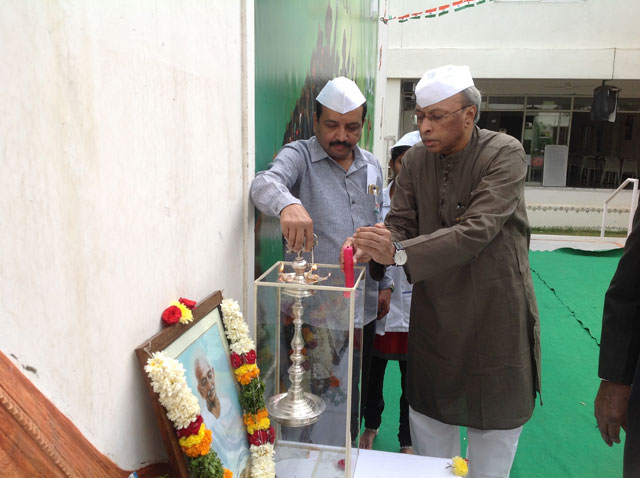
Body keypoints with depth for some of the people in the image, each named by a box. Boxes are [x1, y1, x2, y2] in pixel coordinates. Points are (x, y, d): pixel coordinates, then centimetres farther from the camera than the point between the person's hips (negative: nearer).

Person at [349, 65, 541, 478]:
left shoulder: (505, 154, -15)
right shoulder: (417, 160, 1)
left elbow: (476, 231, -27)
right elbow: (400, 223, -2)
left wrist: (399, 253, -37)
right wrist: (372, 246, -25)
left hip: (494, 312, -4)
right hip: (434, 315, 4)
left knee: (494, 425, 12)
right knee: (428, 417, 17)